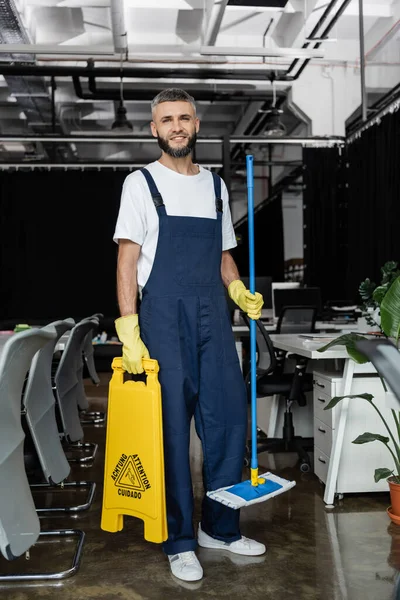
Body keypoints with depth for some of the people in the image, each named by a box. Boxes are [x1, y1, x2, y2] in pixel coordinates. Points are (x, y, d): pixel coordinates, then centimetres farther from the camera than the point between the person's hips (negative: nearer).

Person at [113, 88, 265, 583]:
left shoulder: (215, 184, 15)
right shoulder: (141, 183, 2)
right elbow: (127, 261, -4)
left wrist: (242, 294, 1)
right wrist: (129, 332, -13)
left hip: (213, 317, 5)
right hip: (164, 317, -4)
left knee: (229, 418, 5)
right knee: (172, 426, 0)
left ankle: (220, 528, 23)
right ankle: (179, 541, 15)